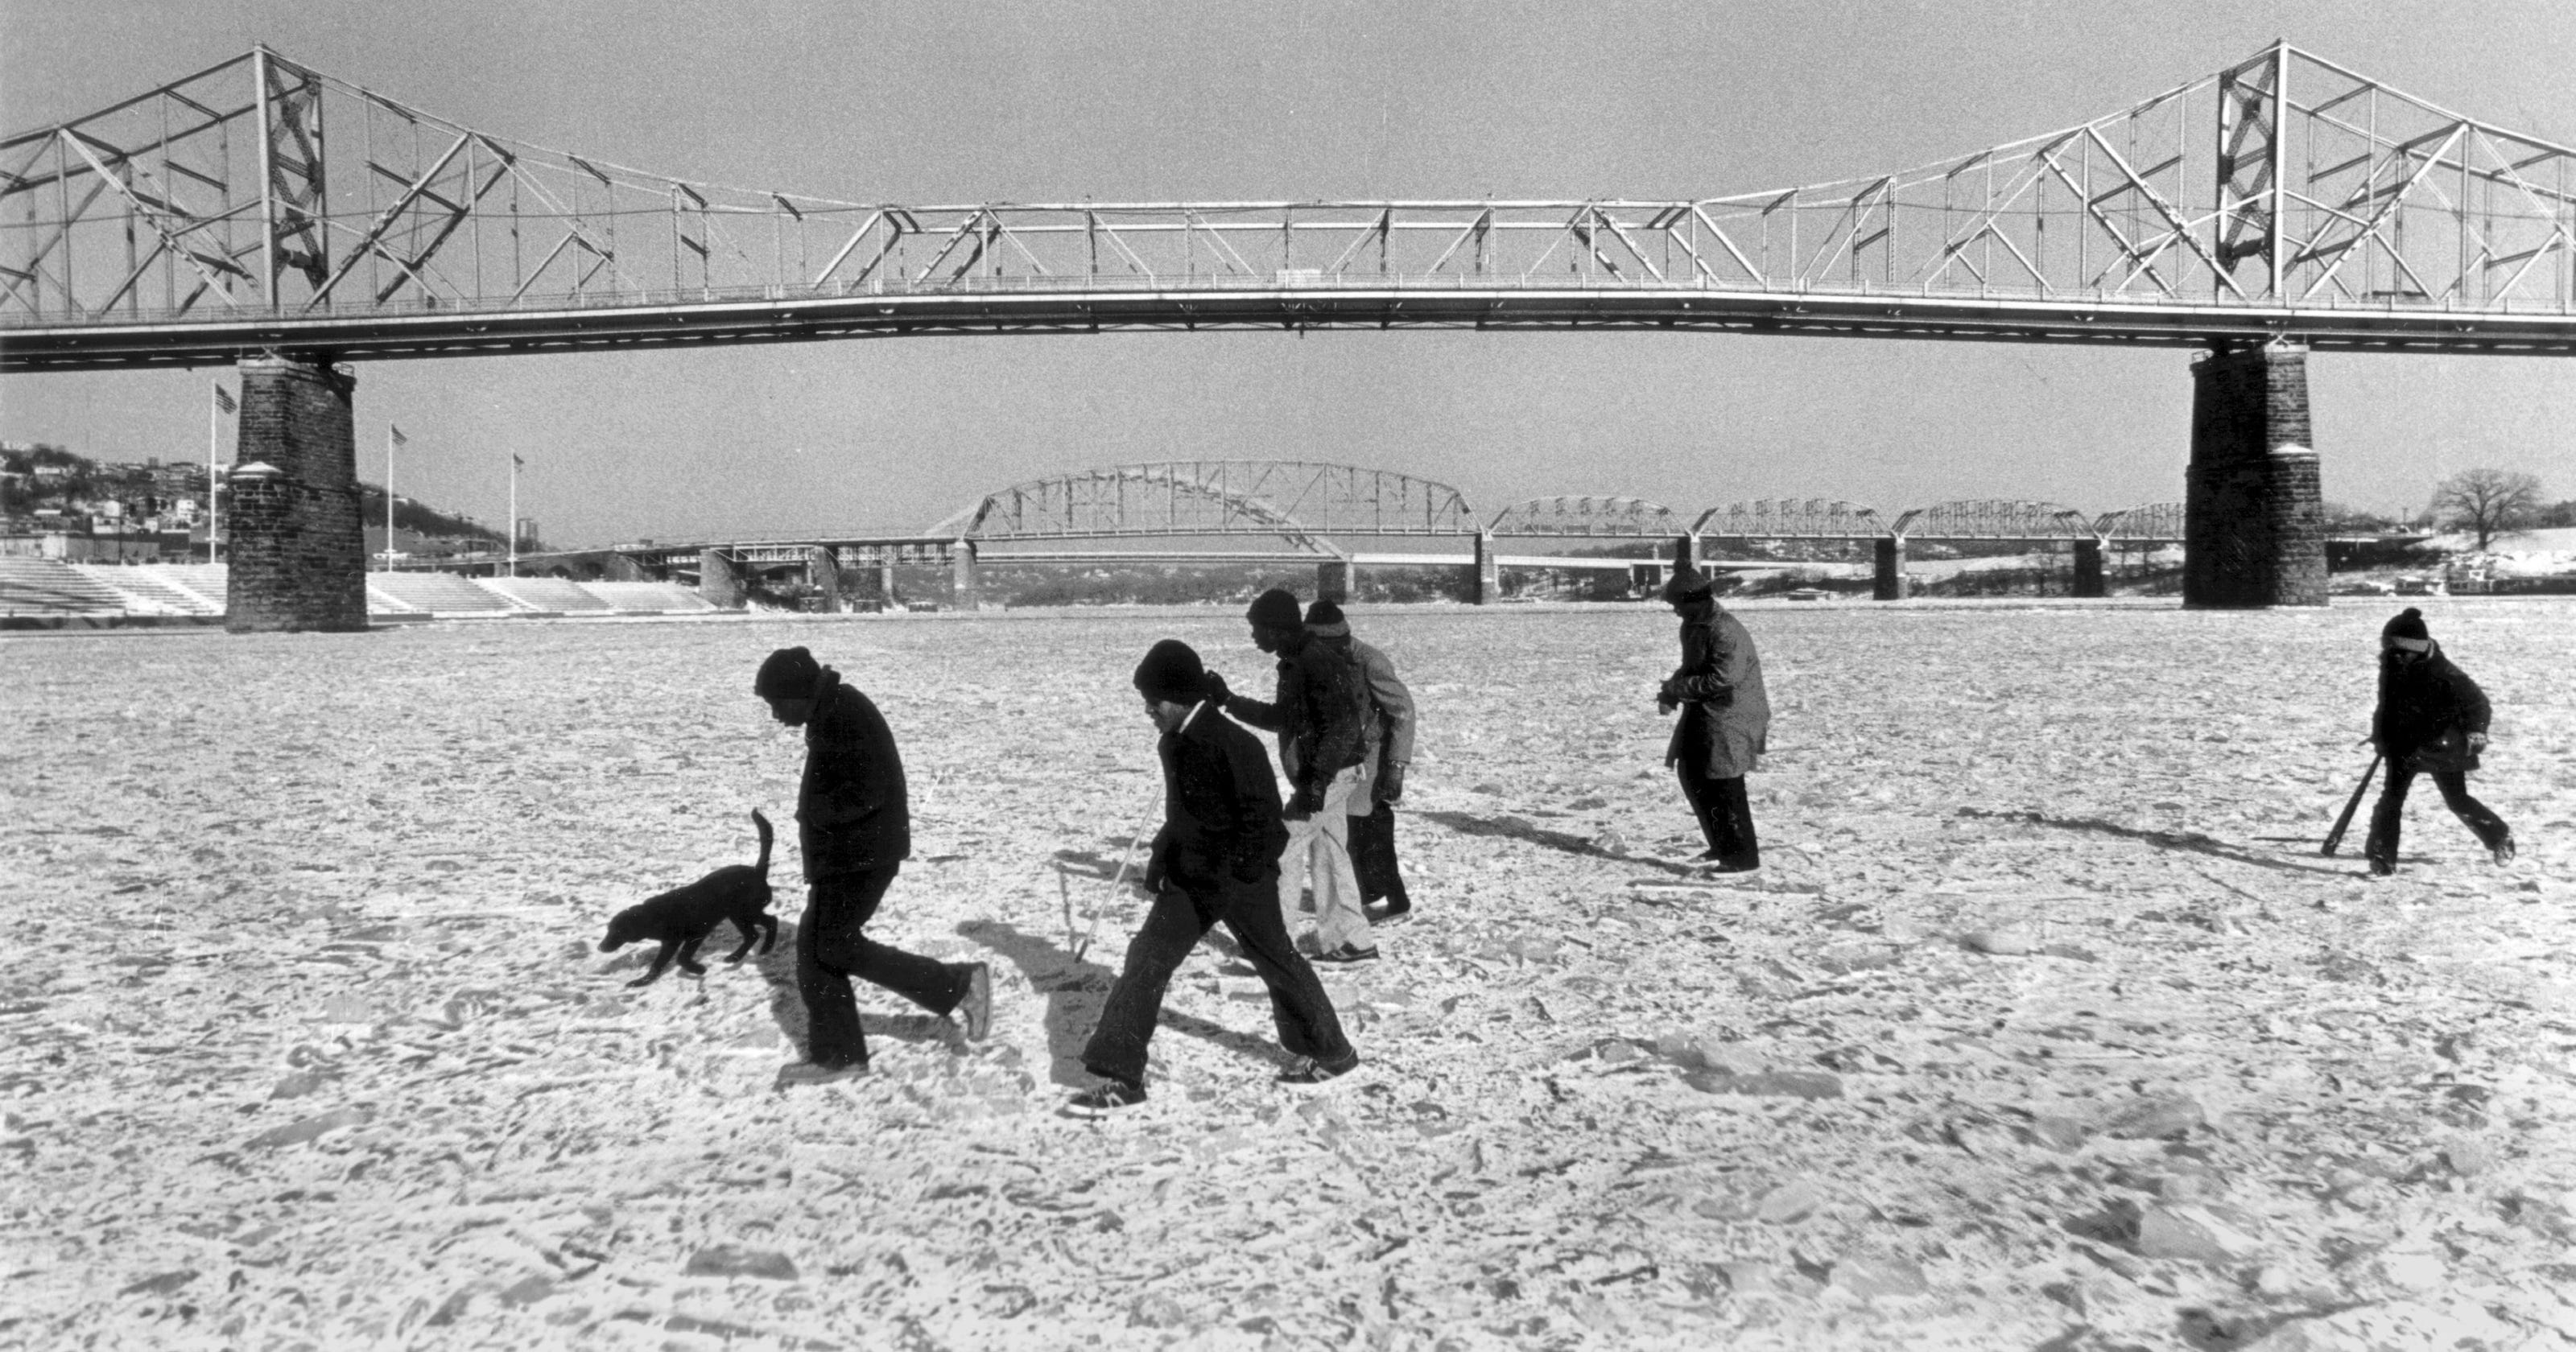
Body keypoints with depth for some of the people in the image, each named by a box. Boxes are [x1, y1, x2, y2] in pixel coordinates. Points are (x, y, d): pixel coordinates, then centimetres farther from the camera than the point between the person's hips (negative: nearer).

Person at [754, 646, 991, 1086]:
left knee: (835, 946, -6)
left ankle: (960, 985, -2)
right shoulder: (830, 711, 13)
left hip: (862, 852, -10)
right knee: (814, 946, 11)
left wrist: (815, 813, -14)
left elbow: (866, 792, -26)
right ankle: (836, 1053, 18)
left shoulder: (844, 714, -20)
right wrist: (815, 814, 6)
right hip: (844, 851, 10)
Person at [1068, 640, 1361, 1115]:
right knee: (1145, 960, -1)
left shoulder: (1233, 744, -22)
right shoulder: (1174, 742, 5)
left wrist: (1235, 876, -21)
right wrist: (1160, 857, 16)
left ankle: (1331, 1053, 30)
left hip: (1240, 879, -8)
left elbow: (1262, 817, -20)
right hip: (1190, 878, 8)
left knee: (1277, 962, 9)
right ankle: (1120, 1078, 4)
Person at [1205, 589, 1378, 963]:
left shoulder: (1318, 661, -18)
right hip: (1318, 777, 10)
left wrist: (1317, 778, -28)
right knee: (1328, 856, 14)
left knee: (1283, 849, -5)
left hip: (1329, 777, -10)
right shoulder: (1296, 662, 14)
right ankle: (1351, 941, 21)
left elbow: (1345, 724, -25)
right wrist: (1228, 700, 17)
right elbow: (1280, 718, 23)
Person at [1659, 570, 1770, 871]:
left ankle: (1743, 856, 6)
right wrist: (1671, 691, 0)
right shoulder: (1693, 626, 9)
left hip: (1730, 719, -10)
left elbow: (1721, 680, -26)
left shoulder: (1726, 632, -22)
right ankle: (1722, 845, 28)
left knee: (1724, 788, -5)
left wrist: (1676, 688, -19)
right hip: (1704, 715, 10)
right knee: (1690, 772, 15)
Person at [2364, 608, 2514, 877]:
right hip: (2404, 745, 4)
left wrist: (2475, 732, -21)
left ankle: (2500, 836, 33)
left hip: (2443, 747, -4)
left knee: (2458, 801, 8)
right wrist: (2381, 735, 14)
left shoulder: (2442, 673, -19)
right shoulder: (2391, 667, -3)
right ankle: (2382, 857, -6)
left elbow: (2477, 701, -12)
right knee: (2392, 797, -7)